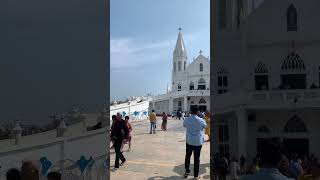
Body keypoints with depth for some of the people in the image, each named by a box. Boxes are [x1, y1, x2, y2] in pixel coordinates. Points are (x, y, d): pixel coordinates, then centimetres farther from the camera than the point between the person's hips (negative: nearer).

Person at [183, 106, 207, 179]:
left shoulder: (186, 119, -7)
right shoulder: (201, 120, -12)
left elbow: (184, 125, 13)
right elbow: (205, 126, 8)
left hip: (189, 141, 1)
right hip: (198, 142, -1)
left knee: (187, 157, 17)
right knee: (197, 158, 6)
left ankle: (187, 171, 19)